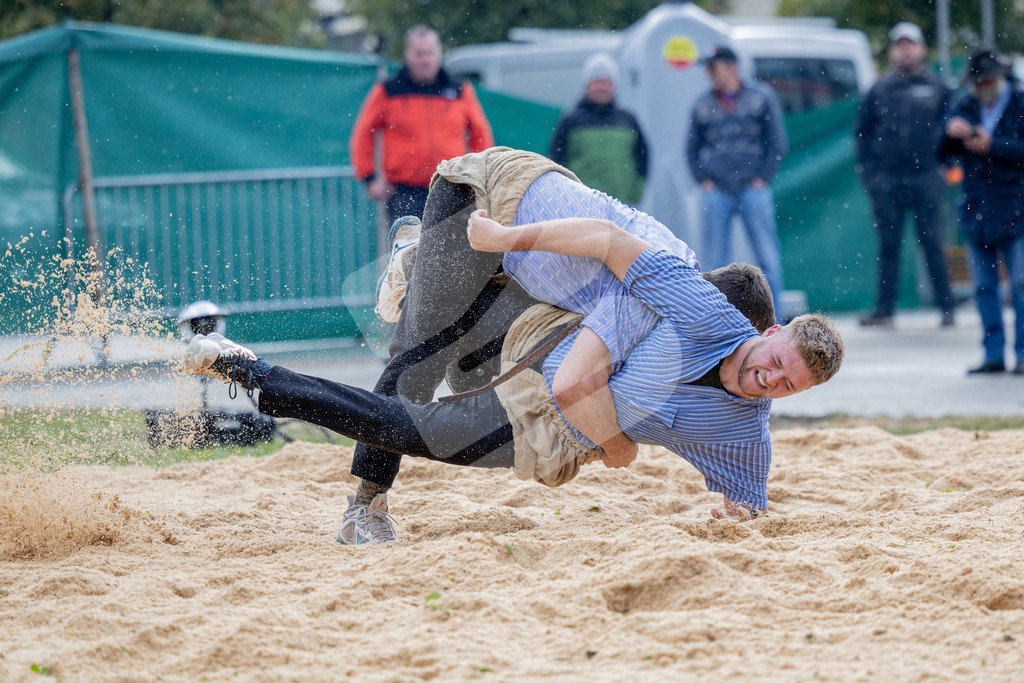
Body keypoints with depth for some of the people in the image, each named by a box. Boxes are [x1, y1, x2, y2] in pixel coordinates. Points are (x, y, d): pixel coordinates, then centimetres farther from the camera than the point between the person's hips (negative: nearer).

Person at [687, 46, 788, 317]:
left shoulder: (761, 96, 6)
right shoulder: (702, 105, 11)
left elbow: (777, 141, 6)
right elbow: (692, 148, 18)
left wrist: (763, 178, -1)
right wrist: (704, 180, 5)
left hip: (753, 189, -2)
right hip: (716, 191, 2)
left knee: (768, 258, -5)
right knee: (715, 260, 1)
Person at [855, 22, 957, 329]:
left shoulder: (936, 89, 7)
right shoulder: (879, 91, 11)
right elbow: (861, 131, 15)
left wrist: (941, 164, -2)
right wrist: (868, 170, 6)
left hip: (925, 178, -2)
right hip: (887, 181, 2)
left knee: (932, 243, -3)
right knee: (888, 245, 1)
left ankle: (947, 307, 1)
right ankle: (884, 310, 3)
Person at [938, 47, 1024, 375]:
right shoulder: (964, 107, 9)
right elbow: (942, 153, 7)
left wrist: (992, 145, -19)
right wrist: (950, 133, -13)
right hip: (976, 210, 4)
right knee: (984, 287, 5)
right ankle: (994, 354, 10)